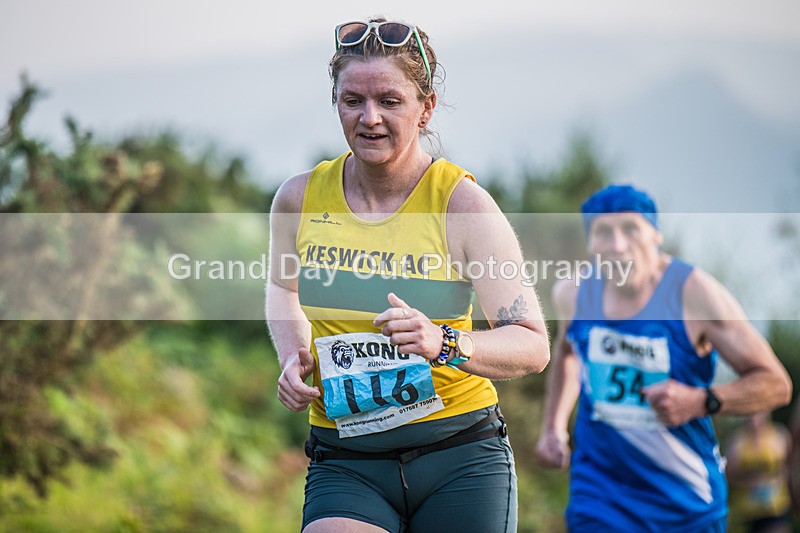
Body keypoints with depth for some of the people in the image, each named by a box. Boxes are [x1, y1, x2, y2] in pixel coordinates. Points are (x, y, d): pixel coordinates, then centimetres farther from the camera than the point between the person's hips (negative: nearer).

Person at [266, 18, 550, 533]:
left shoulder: (462, 202, -8)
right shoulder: (300, 198, 2)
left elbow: (533, 346, -12)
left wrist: (444, 344, -30)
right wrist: (292, 356, 5)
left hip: (460, 456, -1)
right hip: (345, 464, 1)